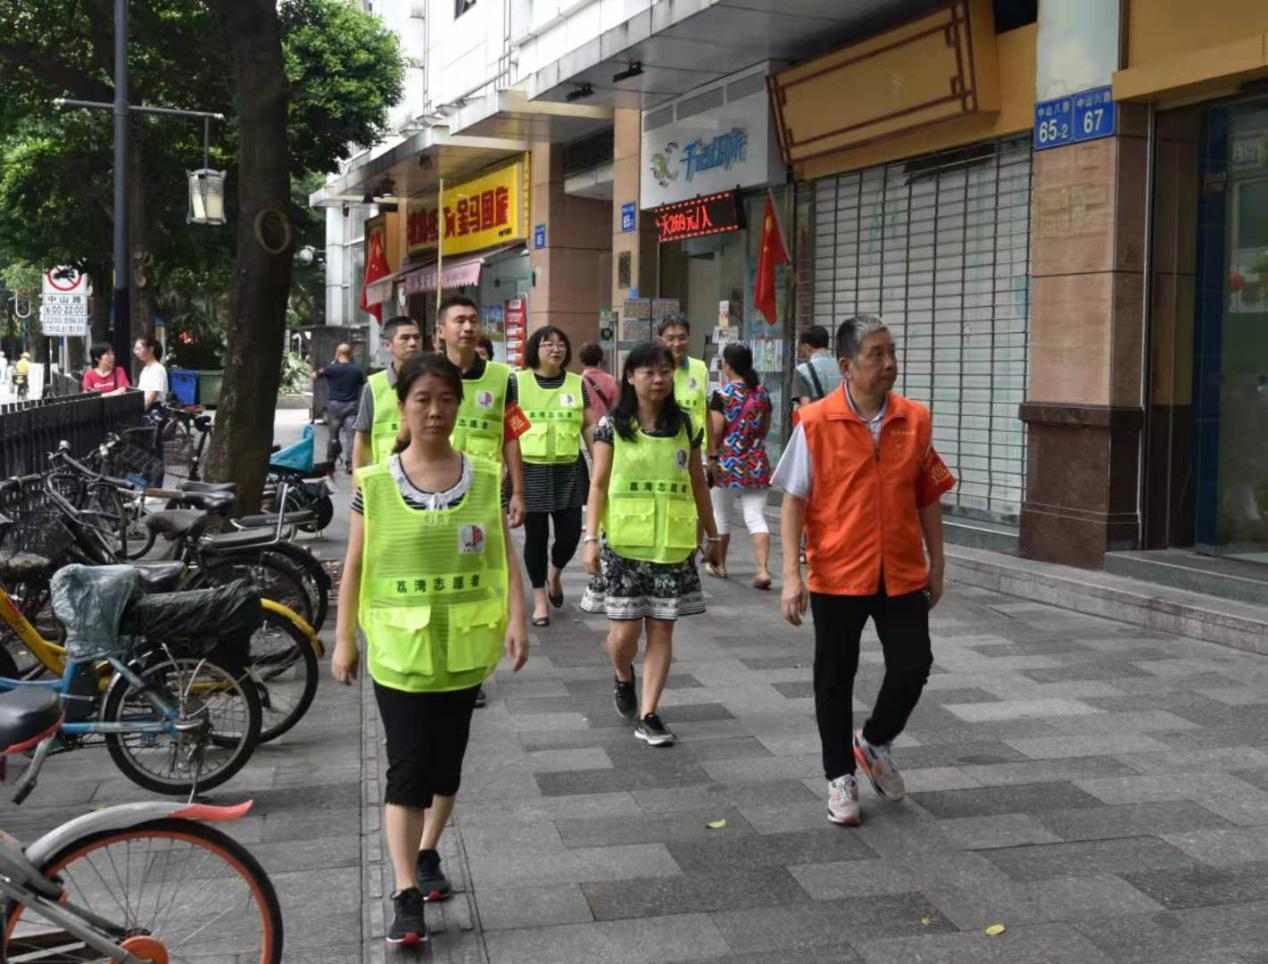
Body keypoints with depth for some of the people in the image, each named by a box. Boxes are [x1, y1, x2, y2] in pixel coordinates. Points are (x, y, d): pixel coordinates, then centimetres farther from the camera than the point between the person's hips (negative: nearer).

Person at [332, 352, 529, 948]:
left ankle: (427, 854, 37)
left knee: (447, 759, 15)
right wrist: (344, 640, -1)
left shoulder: (485, 480, -1)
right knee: (408, 767, -3)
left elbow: (505, 559, -1)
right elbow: (354, 568, -1)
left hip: (462, 645, 2)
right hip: (399, 648, -2)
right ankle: (407, 894, 1)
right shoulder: (375, 484, -5)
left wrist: (516, 619, -13)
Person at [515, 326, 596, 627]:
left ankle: (554, 573, 34)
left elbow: (589, 426, 9)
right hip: (531, 470, -2)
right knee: (536, 535, 4)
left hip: (569, 470, 2)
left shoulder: (577, 384, 7)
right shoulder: (518, 382, -1)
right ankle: (540, 599, 19)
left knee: (570, 533, 1)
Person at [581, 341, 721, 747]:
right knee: (626, 627, -2)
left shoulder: (685, 426, 6)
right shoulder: (612, 425, -1)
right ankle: (623, 677, 32)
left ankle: (648, 715, 9)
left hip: (672, 543, 2)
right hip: (624, 542, -2)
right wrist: (591, 538, -10)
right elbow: (598, 485, -2)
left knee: (661, 627, 2)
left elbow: (698, 484, 13)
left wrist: (712, 535, 16)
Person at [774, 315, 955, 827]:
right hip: (837, 574, -2)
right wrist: (791, 575, -10)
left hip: (902, 573, 3)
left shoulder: (915, 419, 1)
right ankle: (840, 777, 27)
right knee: (835, 677, 8)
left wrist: (936, 563, 11)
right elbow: (794, 501, -6)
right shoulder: (815, 423, -9)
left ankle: (874, 742, 32)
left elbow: (928, 496, 10)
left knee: (913, 667, 2)